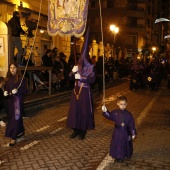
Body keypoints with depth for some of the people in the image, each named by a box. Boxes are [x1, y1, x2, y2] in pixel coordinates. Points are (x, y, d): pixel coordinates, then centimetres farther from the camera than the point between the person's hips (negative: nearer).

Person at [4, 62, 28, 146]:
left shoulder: (21, 78, -10)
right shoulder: (8, 79, 6)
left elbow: (25, 90, -10)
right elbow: (5, 88, 15)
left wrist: (17, 91, -25)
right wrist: (5, 92, -6)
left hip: (18, 100, -6)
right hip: (10, 100, 6)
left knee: (16, 118, -6)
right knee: (11, 117, 15)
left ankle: (13, 138, -2)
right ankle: (21, 131, 35)